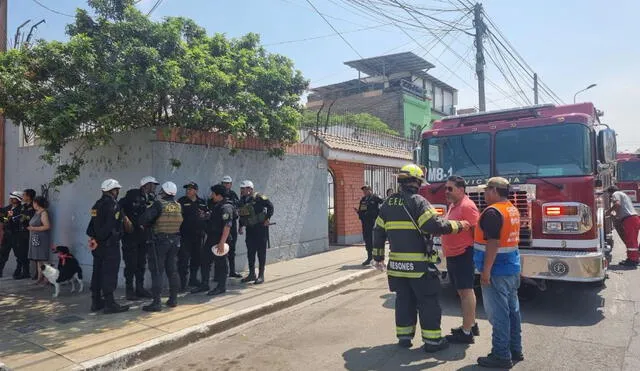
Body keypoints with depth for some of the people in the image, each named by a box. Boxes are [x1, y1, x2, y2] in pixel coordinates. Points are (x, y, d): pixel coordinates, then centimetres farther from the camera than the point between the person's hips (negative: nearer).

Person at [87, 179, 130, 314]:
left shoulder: (97, 204, 14)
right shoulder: (113, 204, -14)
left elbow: (93, 224, 13)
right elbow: (110, 226, -21)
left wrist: (93, 237, 8)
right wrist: (97, 240, -11)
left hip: (98, 245, 9)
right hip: (109, 244, -9)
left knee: (97, 272, 13)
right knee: (110, 273, -5)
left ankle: (96, 302, 21)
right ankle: (109, 304, -2)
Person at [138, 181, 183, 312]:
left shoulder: (159, 204, -13)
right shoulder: (178, 206, 3)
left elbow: (144, 219, -20)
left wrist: (151, 224, -1)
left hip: (159, 241, -6)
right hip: (175, 241, 6)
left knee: (157, 271, 0)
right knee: (172, 270, 14)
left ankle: (156, 302, 0)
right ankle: (173, 299, 21)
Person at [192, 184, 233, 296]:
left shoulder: (226, 207, -18)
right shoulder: (216, 205, 14)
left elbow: (227, 226, -26)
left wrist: (222, 242, -29)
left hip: (220, 240, -10)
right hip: (211, 238, 10)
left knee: (221, 263, 1)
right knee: (205, 261, 14)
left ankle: (221, 287, 13)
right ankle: (204, 285, 25)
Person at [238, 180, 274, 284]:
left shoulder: (258, 197, -14)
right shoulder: (242, 200, 7)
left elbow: (270, 206, -14)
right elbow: (242, 215, 16)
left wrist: (267, 219, -17)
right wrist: (241, 226, 7)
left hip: (261, 228, -7)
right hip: (250, 229, 7)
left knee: (261, 252, 0)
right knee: (250, 252, 11)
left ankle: (261, 276, 8)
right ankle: (252, 274, 23)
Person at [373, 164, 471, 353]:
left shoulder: (388, 203, 7)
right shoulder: (418, 201, -12)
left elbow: (378, 231, 11)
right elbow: (436, 225, -21)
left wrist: (378, 256, 19)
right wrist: (459, 225, -6)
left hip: (396, 263, 6)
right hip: (419, 264, -6)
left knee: (404, 300, 17)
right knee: (428, 301, 7)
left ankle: (404, 337, 24)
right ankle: (432, 340, 14)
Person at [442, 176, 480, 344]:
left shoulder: (467, 206, -16)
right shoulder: (452, 206, 14)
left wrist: (475, 252, -16)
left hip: (463, 255, -10)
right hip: (452, 255, 10)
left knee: (466, 291, -5)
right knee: (463, 291, 17)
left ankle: (466, 332, 1)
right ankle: (471, 324, 30)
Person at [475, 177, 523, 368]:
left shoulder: (493, 212, -19)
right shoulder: (513, 209, 12)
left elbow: (493, 244, -23)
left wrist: (486, 271, -20)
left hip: (497, 271, -10)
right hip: (513, 268, 10)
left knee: (498, 314, -3)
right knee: (512, 309, 15)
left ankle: (501, 356, 4)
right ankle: (515, 349, 25)